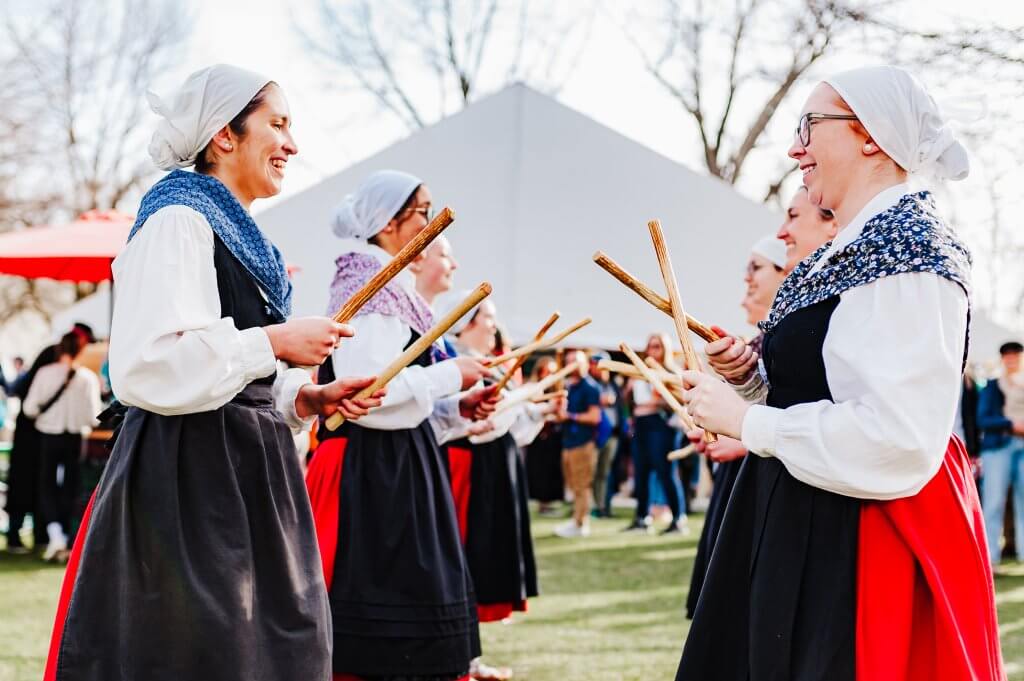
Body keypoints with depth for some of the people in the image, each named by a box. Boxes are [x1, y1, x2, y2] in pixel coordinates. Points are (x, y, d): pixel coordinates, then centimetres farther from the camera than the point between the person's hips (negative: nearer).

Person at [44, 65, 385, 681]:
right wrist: (276, 342, -18)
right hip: (189, 477, -9)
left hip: (245, 475, 10)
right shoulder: (178, 220, -11)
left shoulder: (237, 234, 18)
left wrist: (307, 399, 6)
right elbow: (146, 368, -23)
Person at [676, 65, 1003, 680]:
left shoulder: (908, 251, -17)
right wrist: (751, 375, 4)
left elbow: (897, 437, -27)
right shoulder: (847, 252, 13)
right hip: (803, 526, 10)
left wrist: (747, 422, -17)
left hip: (867, 544, -9)